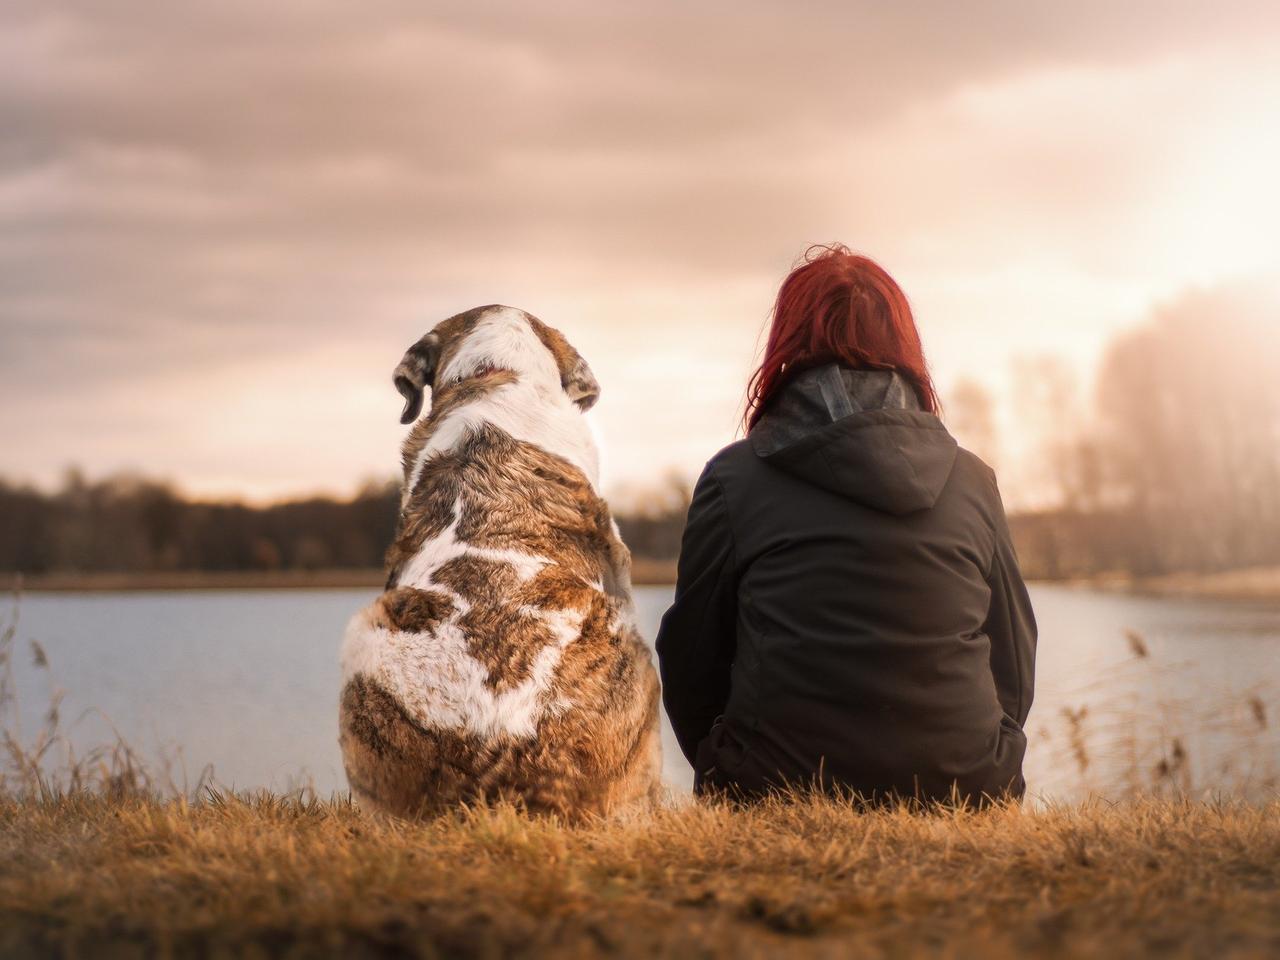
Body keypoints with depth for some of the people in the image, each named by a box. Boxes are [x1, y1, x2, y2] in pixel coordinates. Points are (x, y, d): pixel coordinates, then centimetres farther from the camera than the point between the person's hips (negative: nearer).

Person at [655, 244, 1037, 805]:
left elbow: (690, 660, 6)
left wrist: (731, 780, 22)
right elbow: (1015, 671, 13)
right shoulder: (974, 481, 9)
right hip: (963, 793, 3)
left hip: (779, 796, -3)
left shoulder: (734, 477, 1)